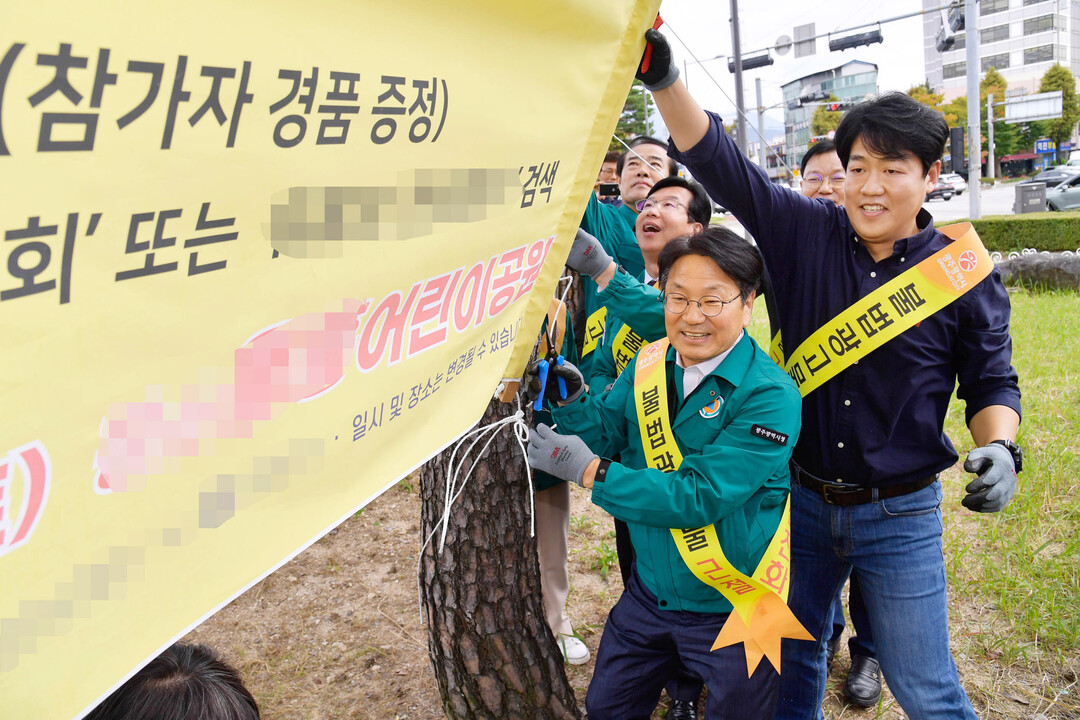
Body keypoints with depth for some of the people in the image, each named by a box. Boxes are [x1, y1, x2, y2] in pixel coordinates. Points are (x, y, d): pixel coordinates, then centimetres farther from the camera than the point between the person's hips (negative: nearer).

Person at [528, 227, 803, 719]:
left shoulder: (771, 397, -22)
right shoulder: (649, 364, -2)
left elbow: (699, 497, -28)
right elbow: (602, 435, -1)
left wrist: (588, 471, -28)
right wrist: (570, 400, -20)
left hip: (731, 610, -5)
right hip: (648, 591, 6)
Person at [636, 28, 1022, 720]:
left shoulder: (966, 272, -7)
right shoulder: (806, 233, -6)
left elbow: (992, 383, 2)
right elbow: (719, 162, -11)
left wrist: (999, 449, -18)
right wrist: (664, 77, -24)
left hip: (901, 515, -1)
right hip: (801, 499, 2)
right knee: (793, 655, 20)